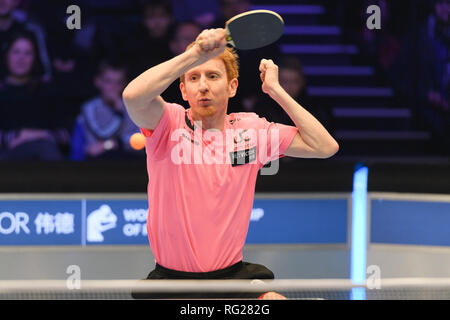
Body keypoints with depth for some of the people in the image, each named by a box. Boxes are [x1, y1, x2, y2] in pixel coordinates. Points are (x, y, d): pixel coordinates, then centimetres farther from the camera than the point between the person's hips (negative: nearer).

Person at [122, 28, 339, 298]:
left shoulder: (252, 130, 6)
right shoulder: (169, 123, -6)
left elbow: (325, 147, 2)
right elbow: (133, 96, -29)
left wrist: (276, 91, 0)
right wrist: (196, 54, -31)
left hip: (234, 273, 2)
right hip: (171, 276, -2)